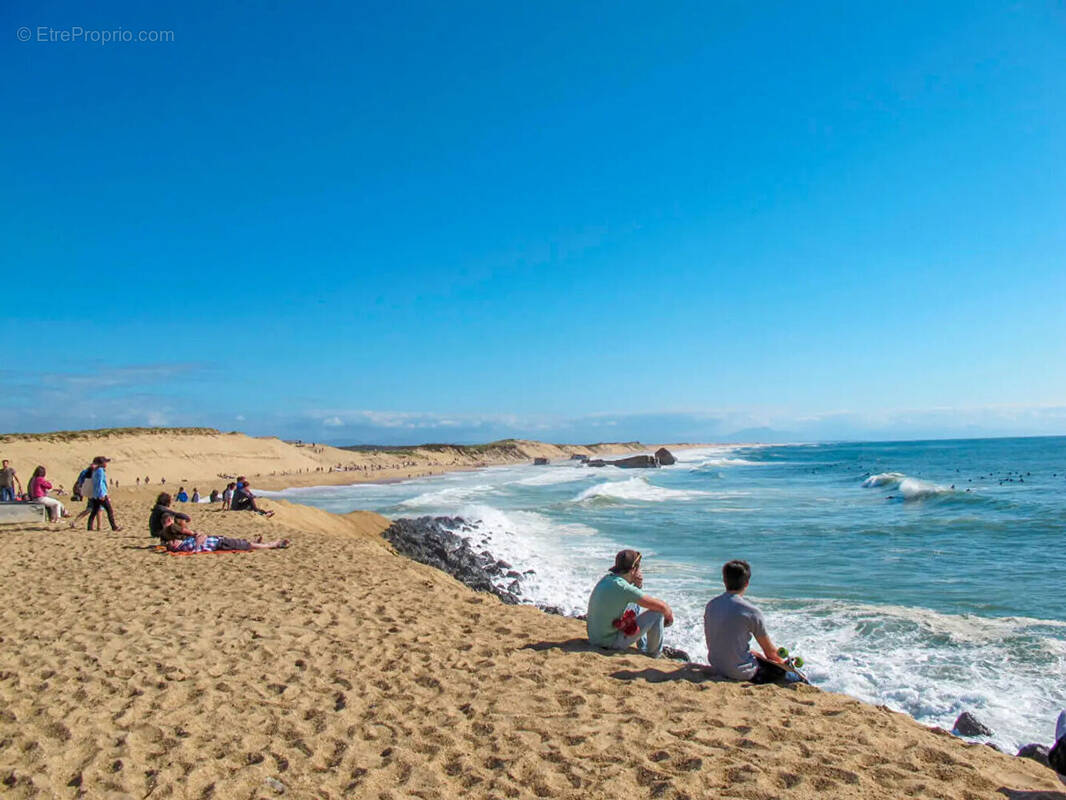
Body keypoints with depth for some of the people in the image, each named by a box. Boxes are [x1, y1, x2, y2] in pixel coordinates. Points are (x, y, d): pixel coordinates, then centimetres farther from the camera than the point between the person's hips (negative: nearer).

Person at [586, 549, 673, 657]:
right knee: (657, 613, -5)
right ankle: (653, 656, 15)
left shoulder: (607, 577, 1)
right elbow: (661, 606, -18)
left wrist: (638, 584, 0)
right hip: (611, 643, -9)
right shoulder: (624, 588, -25)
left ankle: (644, 650, 40)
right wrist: (669, 615, 3)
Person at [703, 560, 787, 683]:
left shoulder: (711, 605, 0)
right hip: (741, 673, -6)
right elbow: (770, 651, -6)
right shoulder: (752, 612, -18)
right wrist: (784, 663, 15)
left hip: (716, 668, 6)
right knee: (782, 668, 14)